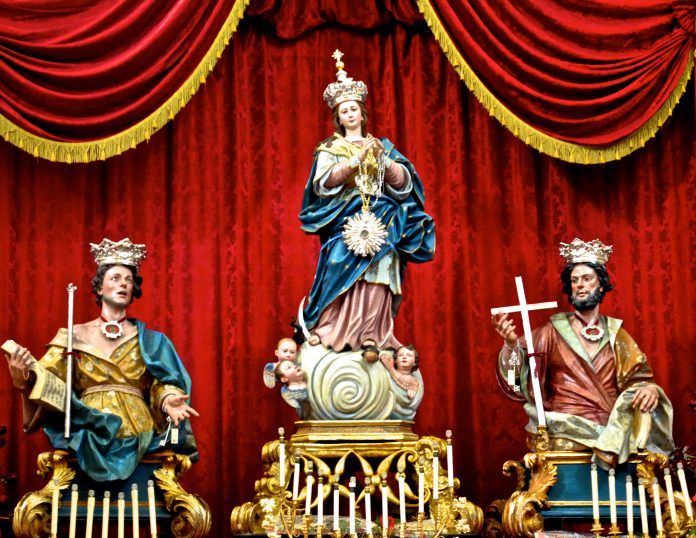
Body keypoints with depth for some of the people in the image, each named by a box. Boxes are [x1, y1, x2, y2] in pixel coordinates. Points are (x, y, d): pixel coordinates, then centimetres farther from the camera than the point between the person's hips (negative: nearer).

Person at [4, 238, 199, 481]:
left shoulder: (149, 341, 15)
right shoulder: (75, 336, 14)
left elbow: (162, 384, 5)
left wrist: (168, 400, -19)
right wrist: (24, 380, -20)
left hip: (138, 437, 1)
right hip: (87, 437, -1)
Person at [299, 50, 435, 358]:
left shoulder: (382, 146, 16)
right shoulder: (330, 148, 10)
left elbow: (403, 181, 6)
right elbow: (323, 183, -6)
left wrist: (383, 160, -11)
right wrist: (355, 160, -14)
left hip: (381, 223, 2)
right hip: (345, 222, -2)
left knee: (377, 278, -10)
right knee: (345, 277, -15)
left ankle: (372, 337, -10)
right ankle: (335, 334, -12)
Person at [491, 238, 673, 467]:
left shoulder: (614, 331, 15)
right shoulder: (554, 330, 9)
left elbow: (637, 376, 10)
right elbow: (522, 374, -2)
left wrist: (648, 388, -13)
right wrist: (511, 344, -22)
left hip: (611, 426, 4)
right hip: (566, 425, -3)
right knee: (564, 447, -29)